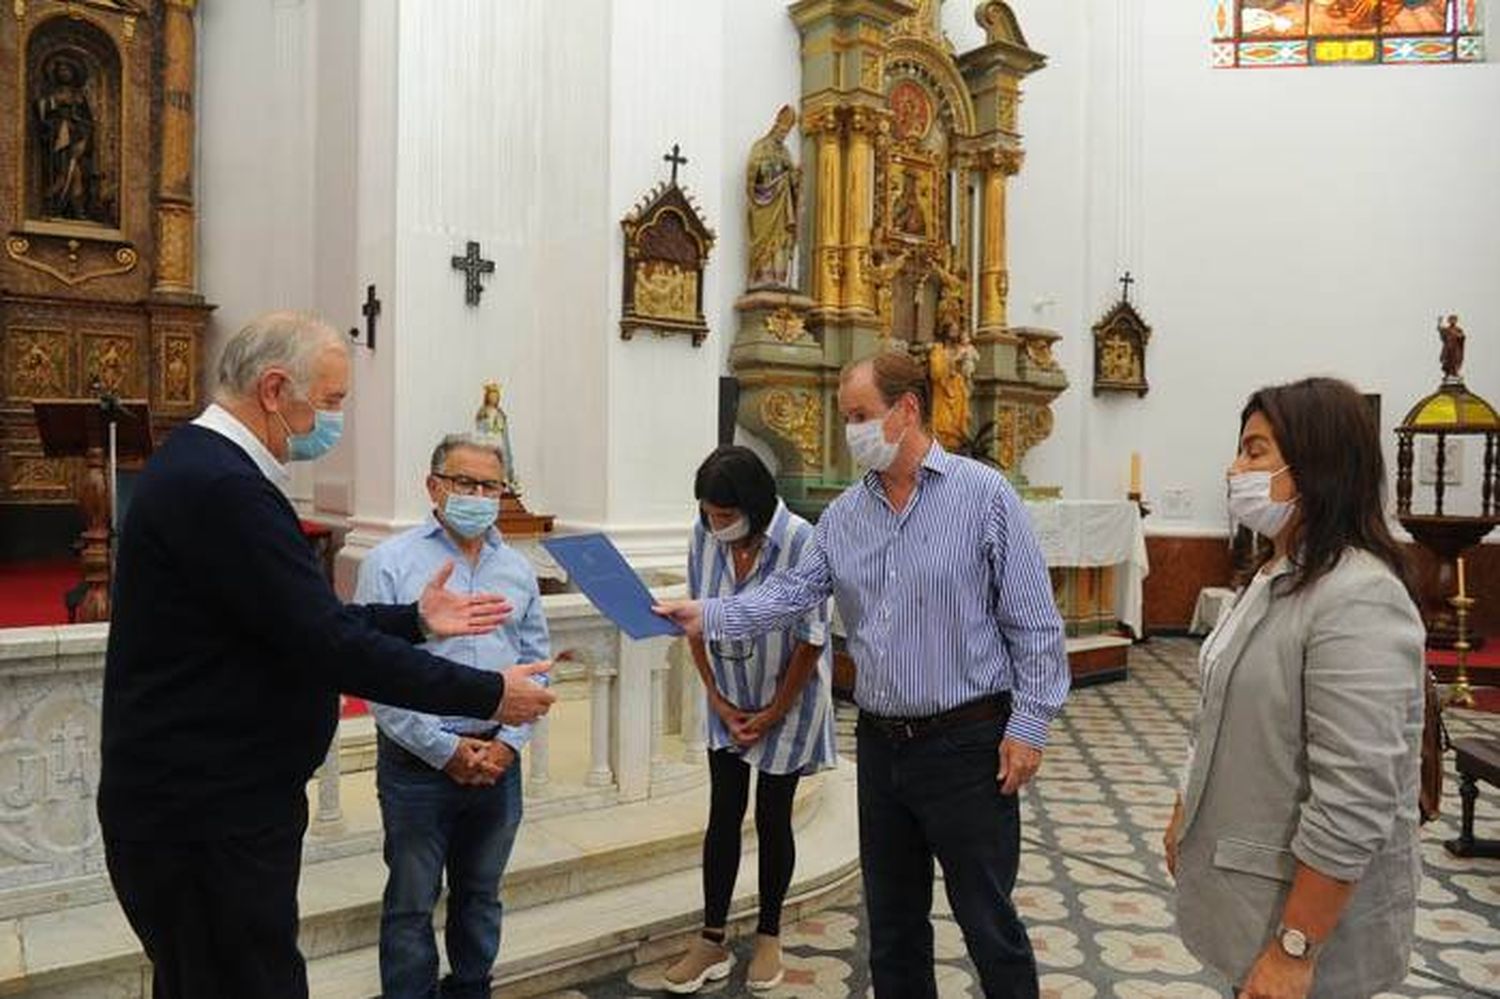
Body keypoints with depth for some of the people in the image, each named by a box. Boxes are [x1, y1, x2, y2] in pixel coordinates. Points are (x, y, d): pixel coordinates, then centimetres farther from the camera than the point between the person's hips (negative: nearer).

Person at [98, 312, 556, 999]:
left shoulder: (205, 468, 10)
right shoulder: (221, 485, -23)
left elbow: (306, 621, 15)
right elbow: (329, 647, -25)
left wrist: (416, 619, 12)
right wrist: (490, 694, -17)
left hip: (208, 801, 10)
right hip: (204, 817, -10)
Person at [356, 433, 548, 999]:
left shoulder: (517, 569, 7)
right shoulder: (391, 563, -7)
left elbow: (535, 662, 9)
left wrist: (509, 742, -4)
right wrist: (447, 750, -13)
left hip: (498, 759, 4)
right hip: (418, 763, -4)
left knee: (481, 897, 18)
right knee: (411, 905, 9)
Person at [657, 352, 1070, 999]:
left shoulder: (984, 495, -9)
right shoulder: (843, 515, 7)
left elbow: (1033, 623, -9)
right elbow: (792, 592, 1)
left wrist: (1028, 723, -12)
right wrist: (709, 616, -12)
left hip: (967, 744, -5)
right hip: (880, 744, 5)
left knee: (987, 921, 7)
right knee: (892, 919, 19)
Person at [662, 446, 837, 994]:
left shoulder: (799, 543, -26)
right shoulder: (704, 537, -13)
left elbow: (811, 640, -18)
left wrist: (773, 714, -11)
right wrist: (719, 702, -4)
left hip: (788, 702, -3)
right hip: (729, 702, 3)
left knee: (772, 819, 7)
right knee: (723, 815, 7)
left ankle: (769, 938, 26)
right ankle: (712, 943, 19)